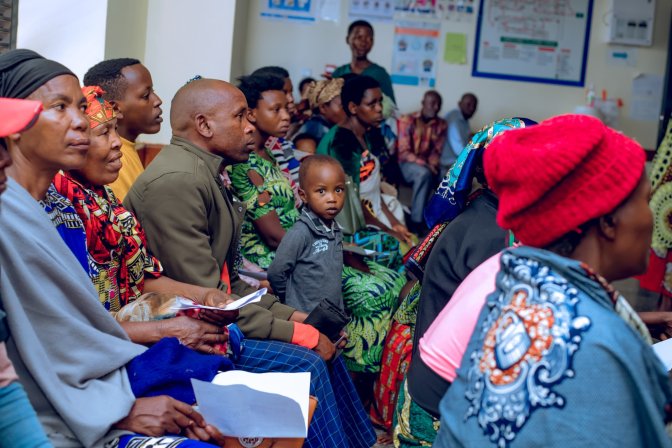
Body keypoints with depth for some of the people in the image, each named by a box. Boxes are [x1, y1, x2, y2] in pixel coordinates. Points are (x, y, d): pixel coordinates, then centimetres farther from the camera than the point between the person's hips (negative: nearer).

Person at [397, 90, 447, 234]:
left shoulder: (441, 124, 5)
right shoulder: (407, 120, -7)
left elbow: (437, 151, 4)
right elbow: (403, 152, -12)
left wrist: (431, 165, -18)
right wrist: (423, 164, -24)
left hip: (426, 165, 4)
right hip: (407, 163, -4)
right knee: (424, 173, -35)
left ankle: (416, 218, -22)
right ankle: (417, 220, -28)